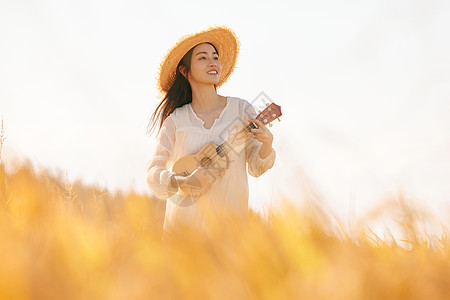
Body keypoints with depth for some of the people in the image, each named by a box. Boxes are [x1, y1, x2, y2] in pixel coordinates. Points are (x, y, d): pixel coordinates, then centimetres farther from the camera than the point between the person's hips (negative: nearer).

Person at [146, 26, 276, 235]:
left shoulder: (241, 109, 0)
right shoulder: (175, 121, -2)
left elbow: (255, 168, 3)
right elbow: (154, 175, -2)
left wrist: (266, 144, -17)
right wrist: (186, 182, -19)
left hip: (229, 216, 1)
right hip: (185, 218, -1)